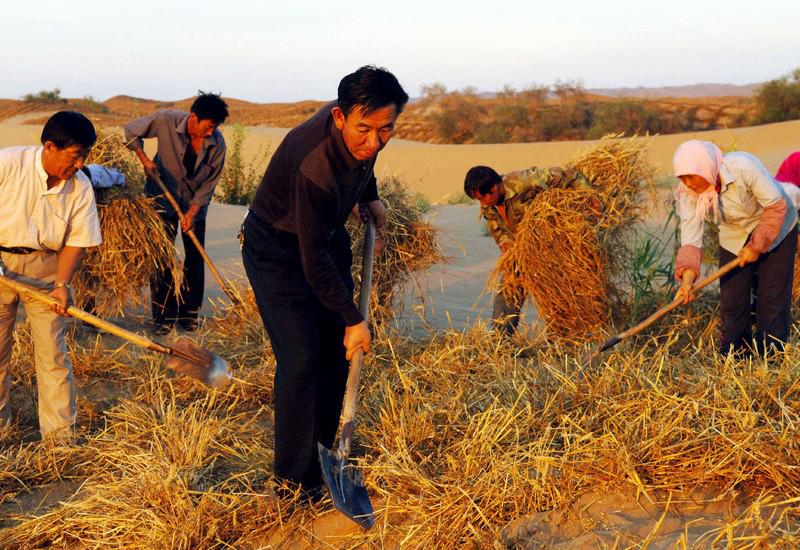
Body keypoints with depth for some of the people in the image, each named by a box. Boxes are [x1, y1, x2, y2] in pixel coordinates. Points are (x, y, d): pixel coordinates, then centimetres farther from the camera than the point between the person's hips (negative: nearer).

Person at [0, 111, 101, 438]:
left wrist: (62, 284, -16)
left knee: (52, 353, 0)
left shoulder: (80, 187, -7)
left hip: (45, 270, 1)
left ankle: (60, 435, 8)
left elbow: (77, 240, -3)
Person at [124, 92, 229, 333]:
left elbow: (210, 182, -10)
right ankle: (163, 316, 5)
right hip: (163, 197, -2)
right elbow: (131, 130, -8)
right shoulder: (166, 121, -24)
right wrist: (144, 159, -16)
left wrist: (192, 211, -16)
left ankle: (189, 314, 15)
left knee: (195, 259, 3)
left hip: (195, 203, 2)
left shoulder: (217, 143, -19)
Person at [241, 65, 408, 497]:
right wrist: (353, 318, -23)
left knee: (336, 348, 9)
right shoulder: (314, 166, -39)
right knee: (301, 356, -13)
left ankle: (323, 450, 24)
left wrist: (371, 198, 7)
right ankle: (296, 478, -1)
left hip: (327, 236, 8)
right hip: (276, 249, -8)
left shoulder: (362, 138, -17)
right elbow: (313, 260, -30)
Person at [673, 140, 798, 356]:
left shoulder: (744, 166, -35)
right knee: (731, 299, 2)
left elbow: (777, 206, -26)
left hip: (776, 230, -4)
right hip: (734, 237, 4)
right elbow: (690, 237, -24)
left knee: (773, 297, -3)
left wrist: (757, 246, -22)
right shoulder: (688, 193, -22)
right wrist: (687, 279, -37)